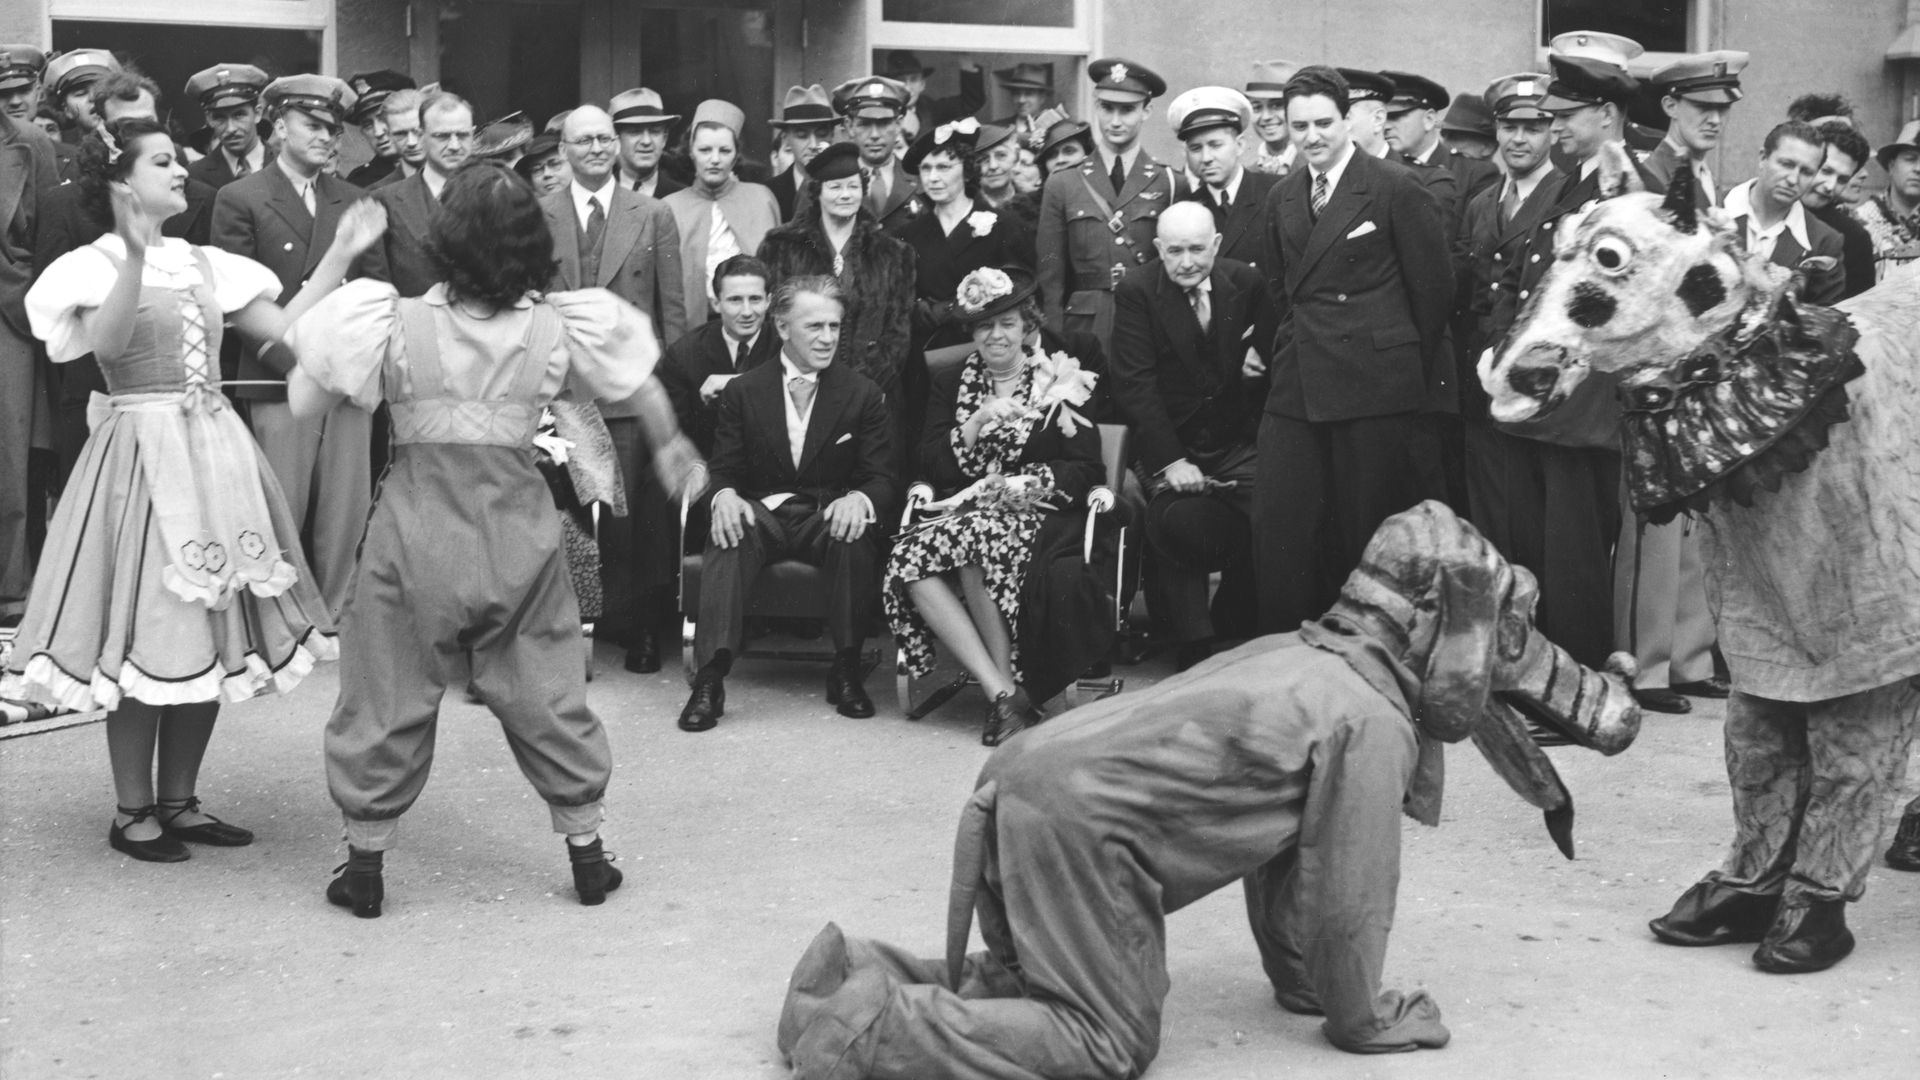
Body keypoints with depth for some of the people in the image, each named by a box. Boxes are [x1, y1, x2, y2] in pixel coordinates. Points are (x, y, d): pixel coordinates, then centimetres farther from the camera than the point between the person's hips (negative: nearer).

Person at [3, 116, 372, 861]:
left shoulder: (202, 265, 13)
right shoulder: (92, 267, -4)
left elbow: (285, 330, 8)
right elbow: (107, 341, -23)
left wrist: (340, 256, 4)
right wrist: (137, 255, -34)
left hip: (216, 452, 6)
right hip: (144, 454, -6)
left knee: (213, 632, 8)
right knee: (150, 631, -3)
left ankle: (178, 800, 20)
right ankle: (133, 811, 10)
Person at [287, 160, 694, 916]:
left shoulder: (394, 324, -13)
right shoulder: (557, 329, -6)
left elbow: (303, 401, -6)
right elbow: (639, 392, 9)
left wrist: (337, 262, 2)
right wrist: (669, 446, 30)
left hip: (417, 533, -1)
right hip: (518, 529, 2)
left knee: (390, 698, 11)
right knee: (545, 692, 14)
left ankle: (365, 865, 20)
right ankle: (587, 854, 21)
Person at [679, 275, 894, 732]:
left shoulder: (863, 393, 5)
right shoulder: (743, 391, 7)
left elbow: (883, 476, 1)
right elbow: (725, 469, 5)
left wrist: (860, 498, -25)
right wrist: (724, 495, -22)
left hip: (830, 515, 0)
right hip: (761, 511, 1)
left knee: (856, 532, -35)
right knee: (729, 532, -34)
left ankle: (846, 671, -22)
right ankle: (710, 680, -40)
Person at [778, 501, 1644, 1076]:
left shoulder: (1298, 657, 21)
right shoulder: (1371, 720, -8)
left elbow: (1278, 838, 28)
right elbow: (1347, 890, -4)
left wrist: (1297, 978, 32)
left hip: (1028, 779, 10)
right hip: (1078, 823, -10)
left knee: (1044, 985, 23)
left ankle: (864, 974, 12)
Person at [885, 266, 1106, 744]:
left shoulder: (1061, 381, 10)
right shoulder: (950, 383, 18)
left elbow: (1088, 470, 2)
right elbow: (932, 467, 6)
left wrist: (1025, 483, -13)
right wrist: (977, 422, -7)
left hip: (1038, 513, -3)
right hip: (964, 511, 3)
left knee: (975, 540, -37)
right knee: (909, 558, -30)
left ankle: (1007, 687, -26)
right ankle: (1001, 691, -30)